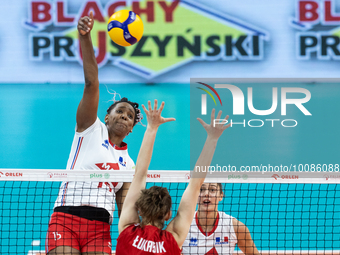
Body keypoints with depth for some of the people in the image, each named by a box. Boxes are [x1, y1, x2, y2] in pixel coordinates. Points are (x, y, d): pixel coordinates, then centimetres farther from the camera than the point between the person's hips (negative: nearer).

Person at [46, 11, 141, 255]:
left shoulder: (128, 164, 21)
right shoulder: (91, 129, 11)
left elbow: (124, 207, 17)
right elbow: (91, 83, -2)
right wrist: (85, 37, -13)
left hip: (99, 229, 4)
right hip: (66, 219, -4)